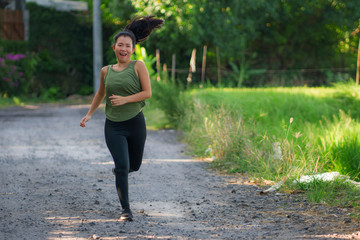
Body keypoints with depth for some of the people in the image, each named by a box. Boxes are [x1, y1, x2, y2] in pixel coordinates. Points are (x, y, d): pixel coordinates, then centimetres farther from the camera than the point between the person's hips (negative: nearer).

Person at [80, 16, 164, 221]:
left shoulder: (138, 66, -2)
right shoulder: (106, 71, 6)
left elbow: (147, 92, -7)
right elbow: (101, 94, 22)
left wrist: (125, 99, -17)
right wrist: (89, 114, 21)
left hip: (135, 122, 0)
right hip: (113, 126, 0)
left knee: (134, 165, 13)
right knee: (122, 166, -10)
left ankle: (119, 170, 50)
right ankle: (126, 210, -3)